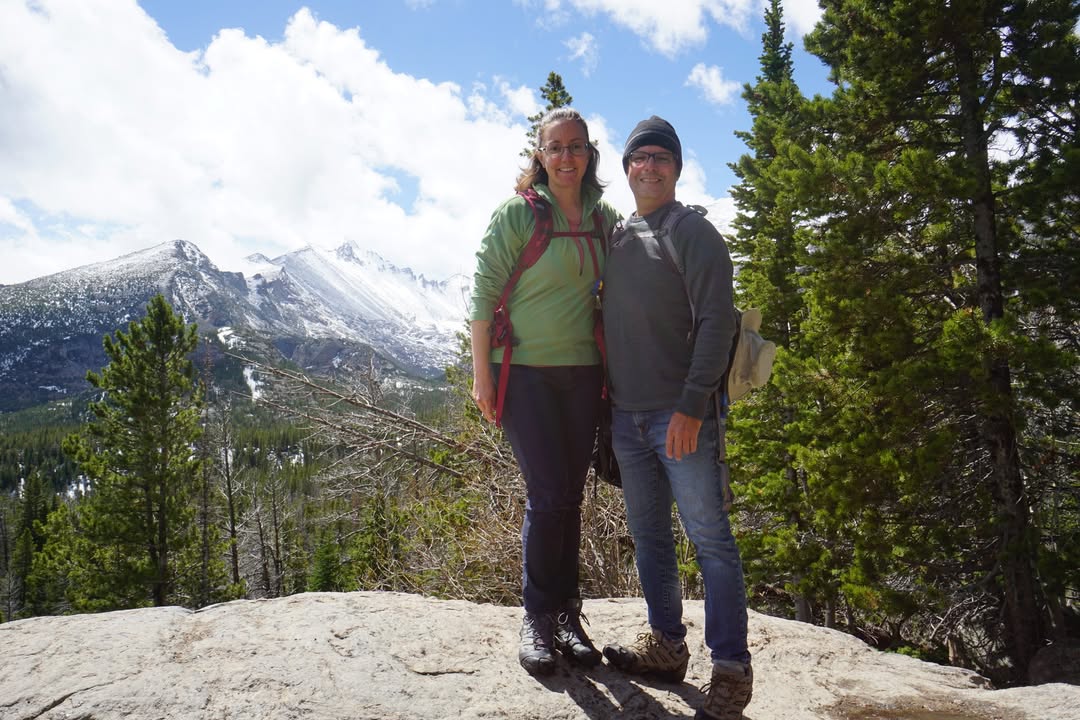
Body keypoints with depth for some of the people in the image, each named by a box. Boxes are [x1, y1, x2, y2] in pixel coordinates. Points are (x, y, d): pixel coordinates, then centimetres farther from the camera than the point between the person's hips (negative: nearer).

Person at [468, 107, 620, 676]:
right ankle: (538, 618, 12)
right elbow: (484, 293, -6)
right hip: (525, 371, -4)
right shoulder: (517, 214, -5)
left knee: (571, 497, 8)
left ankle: (566, 614, 22)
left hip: (582, 372, 4)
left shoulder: (605, 220, 9)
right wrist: (482, 373, -10)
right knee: (546, 495, -6)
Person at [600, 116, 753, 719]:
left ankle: (731, 670, 8)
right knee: (649, 534, 13)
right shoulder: (616, 238, 14)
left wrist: (691, 407, -19)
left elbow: (716, 323, -12)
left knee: (710, 538, -2)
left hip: (681, 415, -6)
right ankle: (667, 647, 27)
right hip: (626, 416, 7)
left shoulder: (695, 234, -4)